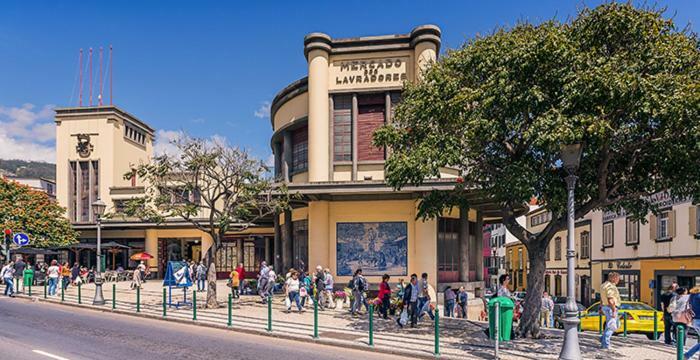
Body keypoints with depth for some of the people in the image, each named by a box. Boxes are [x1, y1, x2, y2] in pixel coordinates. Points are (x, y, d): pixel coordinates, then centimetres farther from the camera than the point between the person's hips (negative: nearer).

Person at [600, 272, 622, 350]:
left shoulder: (604, 285, 14)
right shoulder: (610, 287, -20)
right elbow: (611, 300, -25)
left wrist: (601, 308, 26)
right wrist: (614, 311, -24)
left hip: (606, 307, 10)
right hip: (611, 308, -10)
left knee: (616, 324, 19)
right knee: (610, 327, -4)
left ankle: (603, 339, 18)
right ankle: (605, 345, -1)